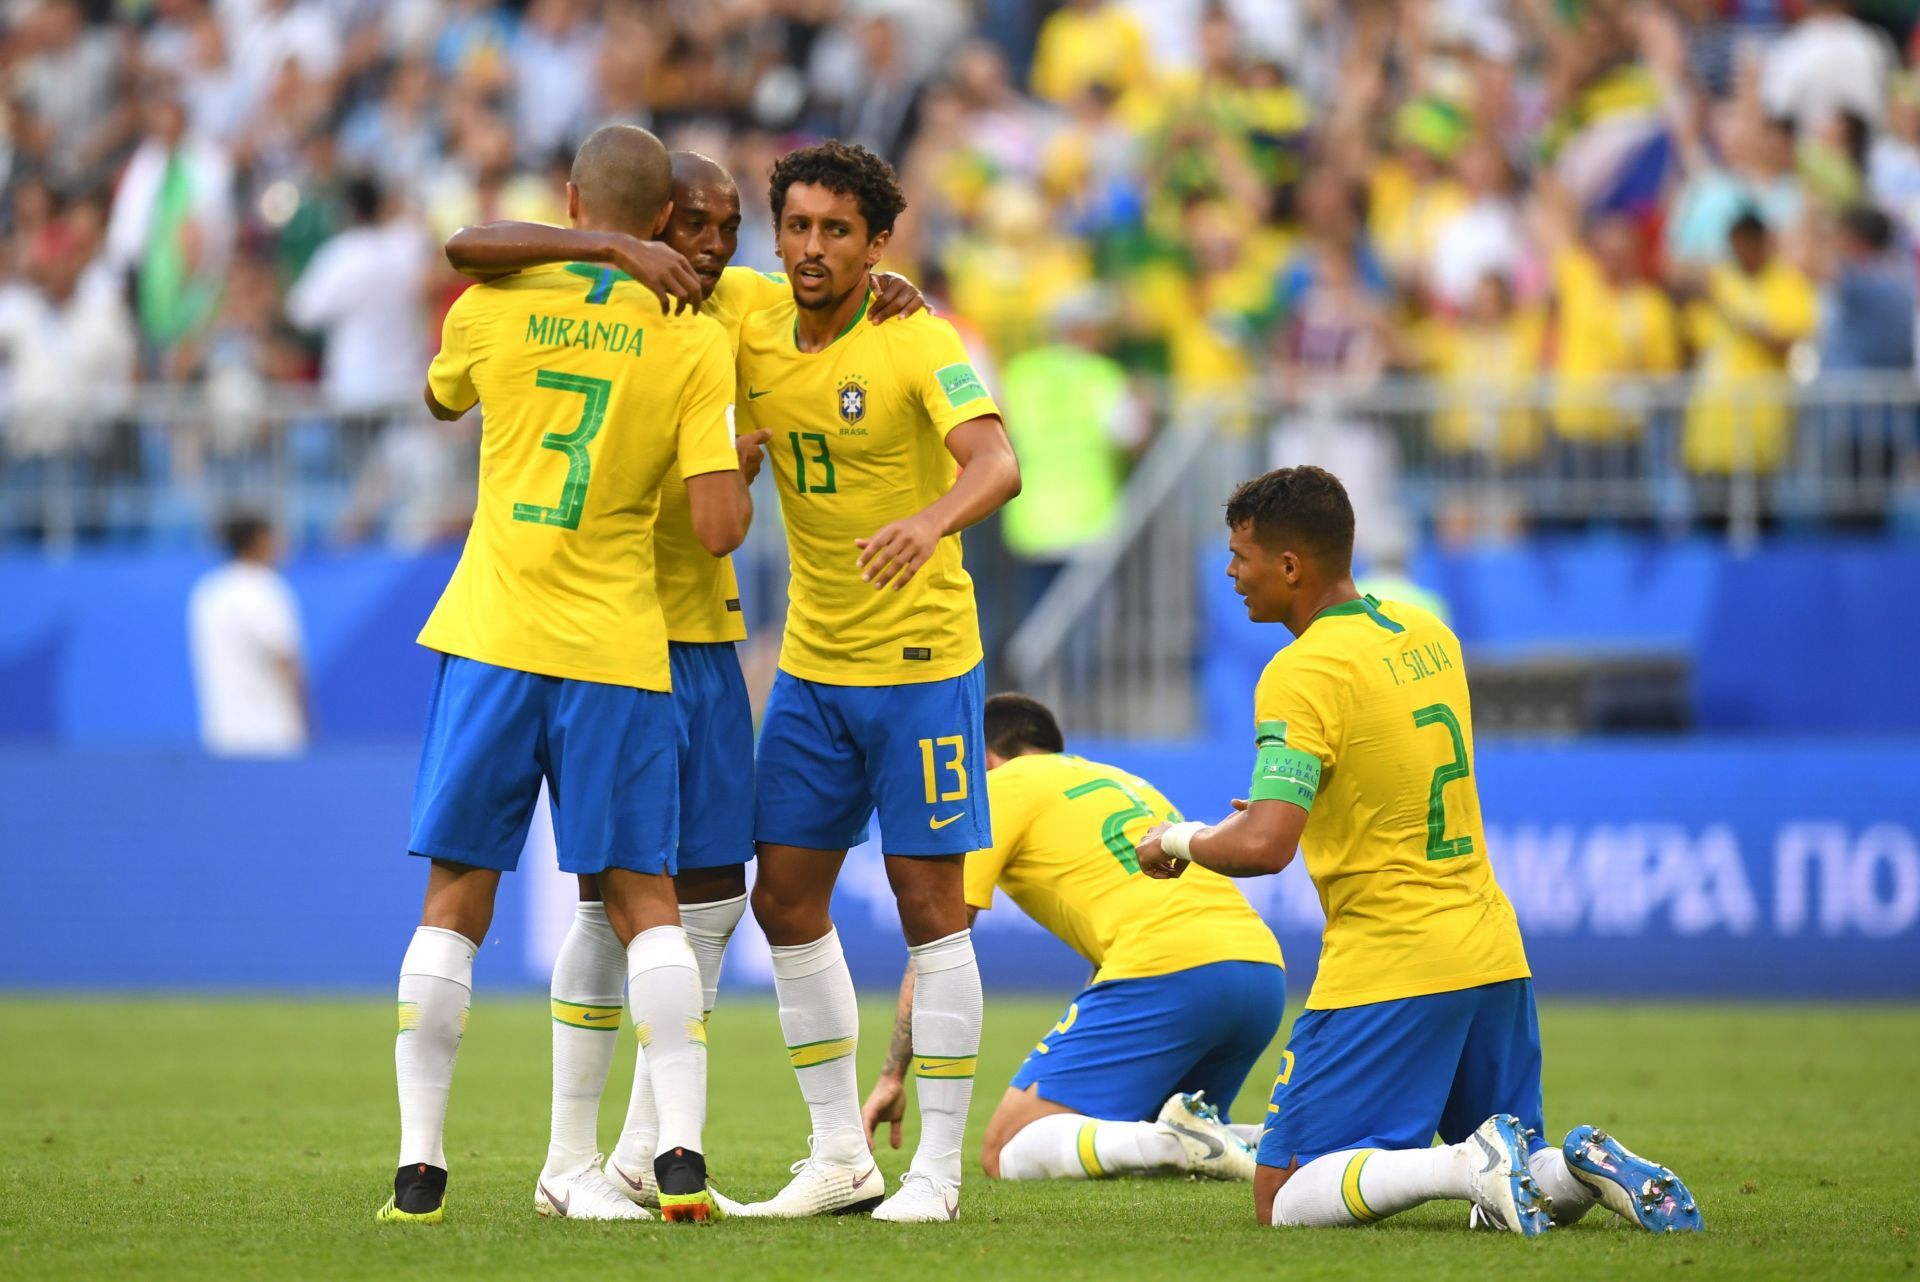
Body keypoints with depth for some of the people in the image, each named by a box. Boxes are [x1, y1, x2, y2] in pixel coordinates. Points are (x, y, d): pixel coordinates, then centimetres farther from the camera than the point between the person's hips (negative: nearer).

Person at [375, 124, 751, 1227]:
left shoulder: (495, 308, 1)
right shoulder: (694, 341, -2)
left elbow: (439, 399, 25)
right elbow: (720, 527, -8)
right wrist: (744, 469, 15)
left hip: (493, 640, 1)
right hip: (619, 649, -1)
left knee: (457, 900, 6)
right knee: (644, 900, 6)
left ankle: (421, 1164, 3)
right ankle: (682, 1155, -4)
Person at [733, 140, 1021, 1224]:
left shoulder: (918, 344, -14)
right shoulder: (755, 340, 3)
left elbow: (997, 464, -30)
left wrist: (931, 520, -50)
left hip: (921, 657, -6)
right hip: (811, 664, 6)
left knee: (929, 901, -4)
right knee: (786, 898, 6)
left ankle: (937, 1168, 2)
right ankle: (841, 1156, 17)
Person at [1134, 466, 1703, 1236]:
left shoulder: (1302, 673, -15)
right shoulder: (1427, 634, 11)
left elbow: (1263, 847, -23)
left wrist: (1182, 840, -4)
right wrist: (1289, 808, 23)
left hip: (1387, 970, -8)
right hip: (1493, 955, 8)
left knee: (1283, 1200, -3)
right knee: (1527, 1191, 21)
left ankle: (1472, 1166, -22)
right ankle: (1592, 1172, -11)